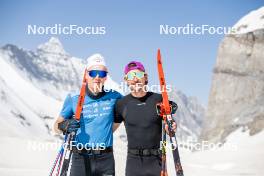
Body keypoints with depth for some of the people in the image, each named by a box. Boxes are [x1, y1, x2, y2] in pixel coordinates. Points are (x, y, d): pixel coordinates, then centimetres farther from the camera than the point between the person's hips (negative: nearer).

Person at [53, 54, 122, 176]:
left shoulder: (113, 97, 3)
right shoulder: (73, 99, -1)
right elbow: (57, 125, 3)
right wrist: (65, 126, -19)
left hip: (106, 161, 2)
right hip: (81, 159, -1)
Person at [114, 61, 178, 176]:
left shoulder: (158, 99, 0)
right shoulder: (122, 104, 3)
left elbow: (167, 124, 7)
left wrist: (171, 128, -14)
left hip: (156, 159, -1)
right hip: (133, 160, 1)